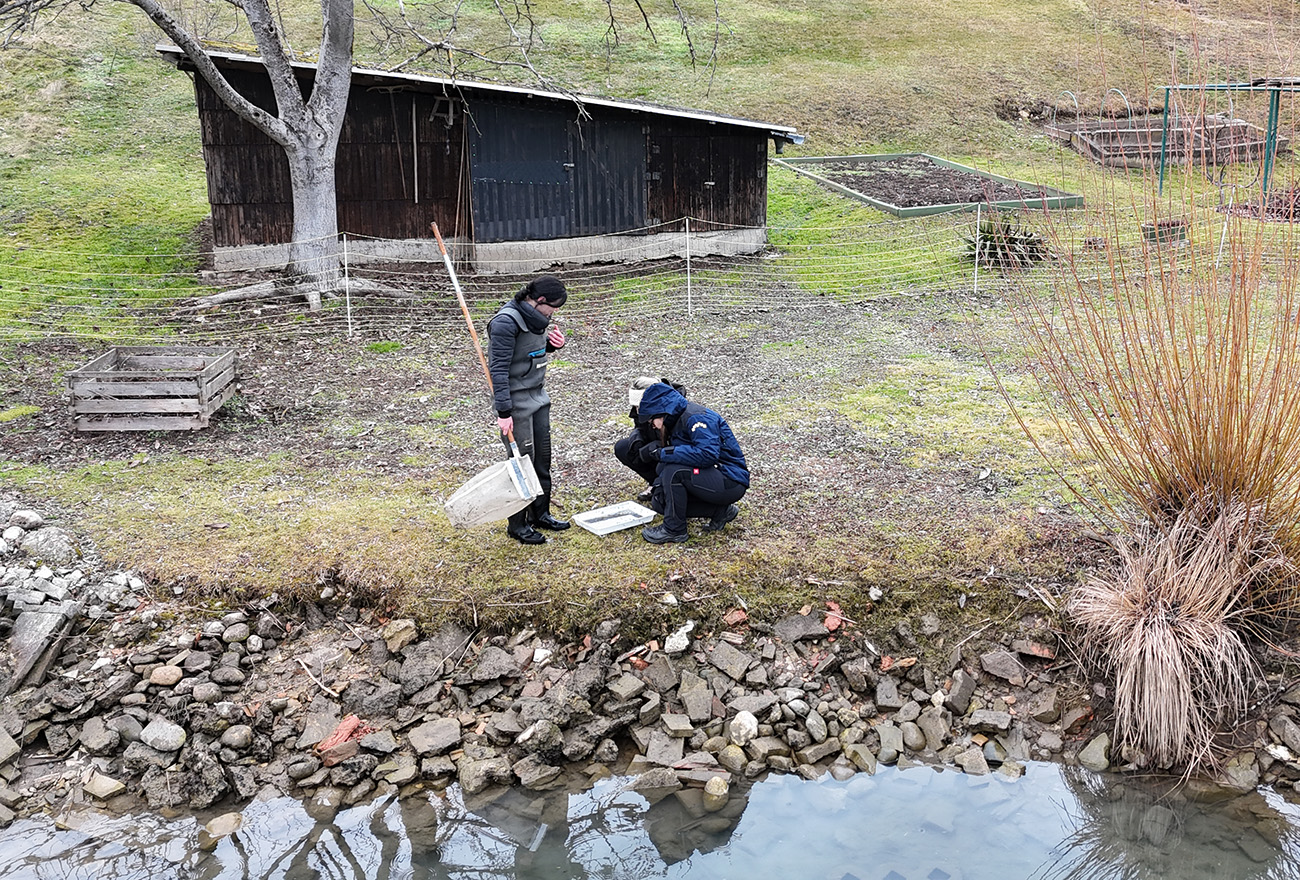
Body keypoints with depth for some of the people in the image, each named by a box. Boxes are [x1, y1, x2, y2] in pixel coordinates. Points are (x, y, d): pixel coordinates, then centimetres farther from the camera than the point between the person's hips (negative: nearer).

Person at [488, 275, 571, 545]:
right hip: (516, 401, -9)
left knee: (542, 457, 15)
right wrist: (503, 412, -24)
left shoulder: (535, 316, 6)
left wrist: (554, 343, 2)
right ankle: (517, 525, 12)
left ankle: (540, 513, 31)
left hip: (538, 396, 9)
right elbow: (498, 369, -22)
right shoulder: (506, 322, -21)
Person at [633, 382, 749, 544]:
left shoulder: (696, 417, -19)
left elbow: (708, 453, -33)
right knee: (660, 502, 4)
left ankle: (674, 529, -12)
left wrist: (663, 453, -26)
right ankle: (720, 511, 7)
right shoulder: (677, 422, 12)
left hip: (731, 482, -10)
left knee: (673, 470, -26)